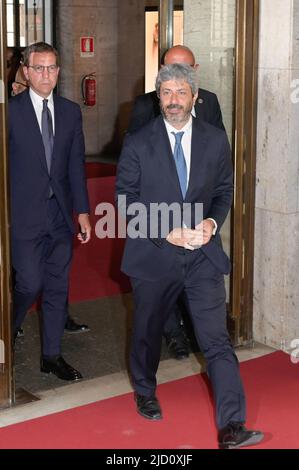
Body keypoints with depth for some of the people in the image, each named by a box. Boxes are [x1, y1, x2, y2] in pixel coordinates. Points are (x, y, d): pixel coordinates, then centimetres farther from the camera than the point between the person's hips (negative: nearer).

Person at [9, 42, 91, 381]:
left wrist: (82, 212, 6)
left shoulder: (70, 112, 7)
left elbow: (76, 165, 9)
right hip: (24, 214, -4)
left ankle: (52, 355, 23)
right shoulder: (10, 111, -6)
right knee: (29, 285, -4)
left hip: (60, 213, 5)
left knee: (57, 287, 10)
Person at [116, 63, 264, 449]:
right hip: (153, 254, 0)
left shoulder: (216, 140, 2)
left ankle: (231, 428, -3)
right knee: (147, 331, 19)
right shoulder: (137, 144, -5)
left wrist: (212, 222, -11)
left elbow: (224, 191, 10)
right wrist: (167, 233, -17)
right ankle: (145, 392, 46)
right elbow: (126, 200, -5)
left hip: (203, 254, 1)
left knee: (217, 340, -6)